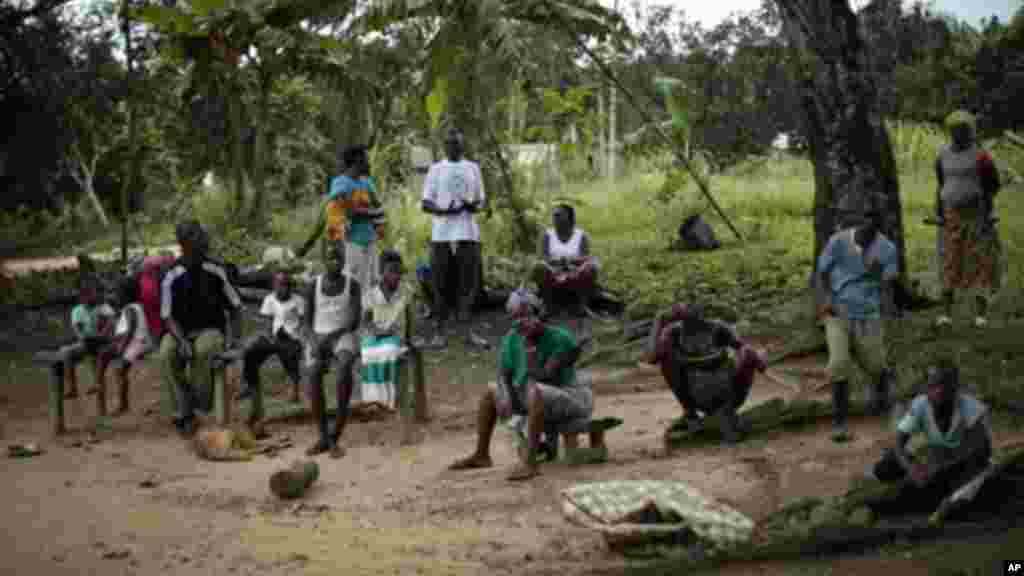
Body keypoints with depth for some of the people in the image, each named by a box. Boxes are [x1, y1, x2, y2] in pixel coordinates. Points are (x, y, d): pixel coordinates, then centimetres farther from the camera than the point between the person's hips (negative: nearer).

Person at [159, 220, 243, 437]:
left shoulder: (216, 271, -6)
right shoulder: (172, 277, -8)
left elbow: (235, 307, 3)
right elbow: (168, 316, -7)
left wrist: (232, 336, -10)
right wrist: (182, 341, -23)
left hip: (211, 331, -1)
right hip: (181, 332, 1)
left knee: (200, 352, -36)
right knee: (167, 355, -32)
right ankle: (184, 412, -25)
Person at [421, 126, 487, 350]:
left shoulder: (473, 168, 12)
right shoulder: (436, 169, 6)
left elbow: (481, 200, 15)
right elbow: (426, 204, 2)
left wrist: (474, 206, -9)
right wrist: (445, 210, -17)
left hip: (468, 233, 2)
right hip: (442, 234, -2)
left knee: (468, 282, 0)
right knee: (440, 283, -1)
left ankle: (467, 330, 4)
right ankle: (439, 331, 4)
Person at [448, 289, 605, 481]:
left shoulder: (561, 339, -24)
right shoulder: (512, 338, -5)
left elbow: (542, 379, -30)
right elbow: (503, 376, 0)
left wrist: (529, 346, -29)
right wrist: (505, 397, -19)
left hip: (569, 399, -8)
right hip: (542, 404, 8)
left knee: (535, 392, -38)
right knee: (491, 391, 15)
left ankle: (530, 462, -38)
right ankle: (481, 456, 18)